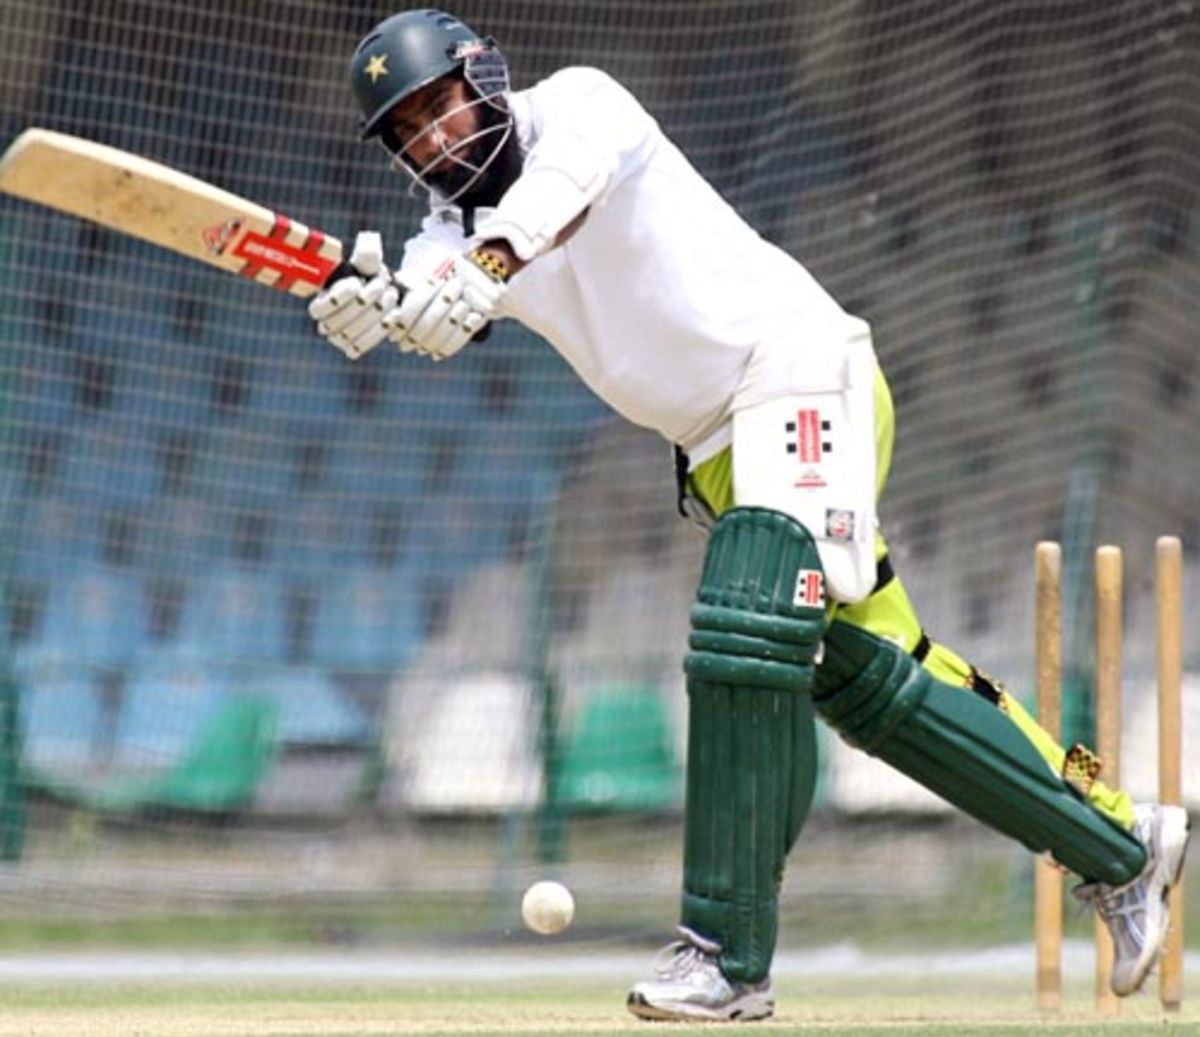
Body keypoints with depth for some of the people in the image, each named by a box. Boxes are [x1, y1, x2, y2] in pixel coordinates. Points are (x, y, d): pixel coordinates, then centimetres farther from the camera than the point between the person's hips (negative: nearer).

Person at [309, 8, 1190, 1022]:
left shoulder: (576, 102, -8)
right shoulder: (457, 230, 9)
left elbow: (568, 173, -33)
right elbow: (425, 310, -14)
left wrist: (487, 263, -52)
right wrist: (365, 301, -38)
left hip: (797, 365, -8)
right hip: (714, 445, 8)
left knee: (747, 635, -23)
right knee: (866, 677, 9)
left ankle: (728, 951, -23)